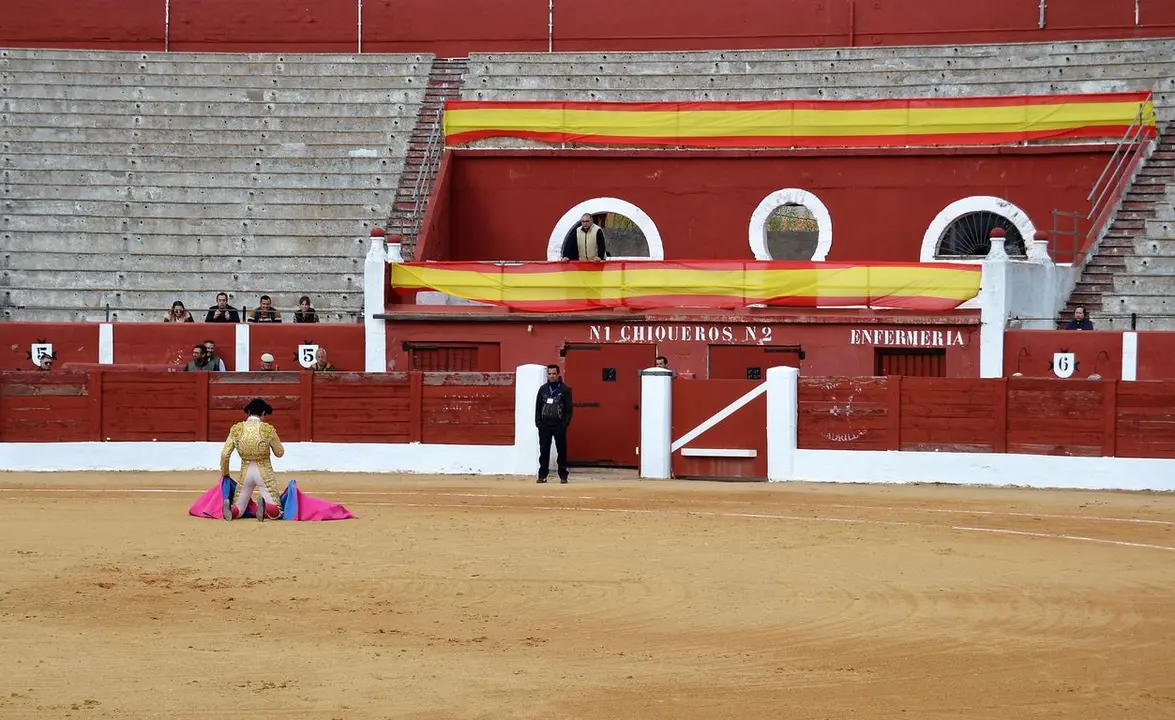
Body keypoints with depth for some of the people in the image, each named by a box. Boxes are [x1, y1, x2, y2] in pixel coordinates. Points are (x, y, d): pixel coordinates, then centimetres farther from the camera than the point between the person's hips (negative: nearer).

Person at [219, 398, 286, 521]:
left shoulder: (236, 429, -4)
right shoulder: (268, 429, -11)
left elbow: (225, 454, -2)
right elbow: (279, 453, 2)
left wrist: (224, 474, 15)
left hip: (245, 473, 2)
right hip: (264, 472, -2)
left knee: (237, 511, 13)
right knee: (275, 512, 0)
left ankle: (229, 506, -24)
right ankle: (265, 506, -36)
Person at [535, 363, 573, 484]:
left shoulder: (565, 390, 0)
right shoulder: (543, 389, 9)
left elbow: (569, 408, -2)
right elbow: (538, 407, 11)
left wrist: (565, 423, -11)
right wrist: (538, 422, 1)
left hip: (559, 425, -3)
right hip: (544, 424, 3)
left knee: (561, 451, 1)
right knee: (544, 451, 2)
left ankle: (563, 475, 6)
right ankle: (542, 475, 6)